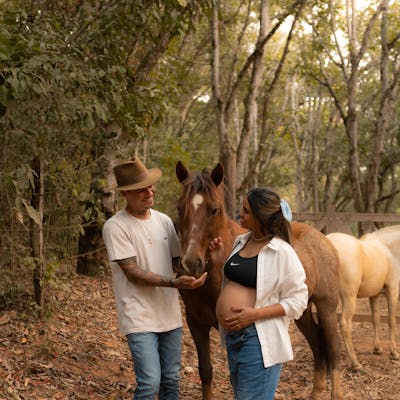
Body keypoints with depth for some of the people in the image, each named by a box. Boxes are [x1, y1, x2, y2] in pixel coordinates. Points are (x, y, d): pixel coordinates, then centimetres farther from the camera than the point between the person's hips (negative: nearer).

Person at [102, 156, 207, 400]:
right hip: (140, 318, -6)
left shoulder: (164, 221, 8)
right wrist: (173, 283, -26)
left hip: (170, 315, 6)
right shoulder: (116, 226, -11)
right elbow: (133, 273, -16)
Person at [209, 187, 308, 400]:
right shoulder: (241, 241, 8)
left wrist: (255, 314, -22)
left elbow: (298, 300, -14)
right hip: (232, 336, 8)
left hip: (258, 340, -8)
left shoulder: (281, 251, -15)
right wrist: (217, 259, 5)